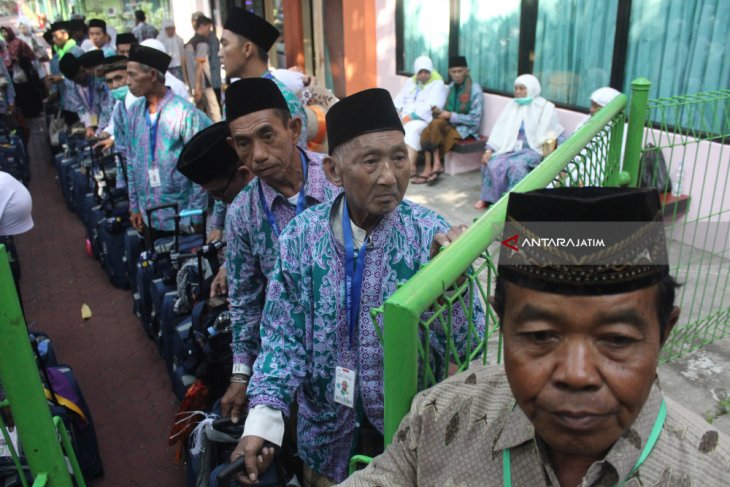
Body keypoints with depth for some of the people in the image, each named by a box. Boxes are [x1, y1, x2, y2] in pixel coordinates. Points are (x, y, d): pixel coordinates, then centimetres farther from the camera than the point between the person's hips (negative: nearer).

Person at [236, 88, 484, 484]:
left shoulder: (432, 235, -16)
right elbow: (282, 336, -5)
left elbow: (465, 349, -16)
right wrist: (263, 418, -17)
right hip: (327, 435, 1)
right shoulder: (301, 235, -12)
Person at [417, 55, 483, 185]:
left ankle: (437, 164, -22)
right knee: (426, 132, -22)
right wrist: (440, 111, -7)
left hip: (466, 128, -7)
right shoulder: (451, 87, 10)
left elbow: (475, 120, -15)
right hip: (450, 124, 7)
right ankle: (428, 168, -28)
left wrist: (451, 116, -18)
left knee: (436, 123, -30)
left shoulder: (475, 89, -12)